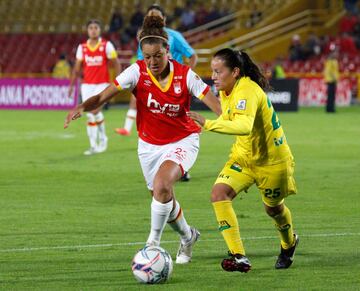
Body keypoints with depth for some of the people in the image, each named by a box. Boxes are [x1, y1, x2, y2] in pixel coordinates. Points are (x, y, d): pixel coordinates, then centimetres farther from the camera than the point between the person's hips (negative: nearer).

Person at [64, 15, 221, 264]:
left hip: (182, 141, -3)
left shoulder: (185, 76, -19)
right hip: (150, 144, 3)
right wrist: (82, 108, -40)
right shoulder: (137, 72, -16)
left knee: (161, 185, -29)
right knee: (164, 199, 14)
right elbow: (103, 97, -21)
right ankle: (188, 237, 44)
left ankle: (154, 241, -13)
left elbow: (217, 106, -21)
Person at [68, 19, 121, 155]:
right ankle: (93, 146, 6)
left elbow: (116, 64, -2)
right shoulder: (82, 47, 5)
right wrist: (72, 84, 5)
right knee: (90, 115, 0)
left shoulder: (107, 45, -4)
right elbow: (77, 68, 11)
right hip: (87, 84, 4)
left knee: (95, 110, -19)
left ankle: (102, 138, 4)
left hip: (102, 84, -4)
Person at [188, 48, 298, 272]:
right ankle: (239, 257, -20)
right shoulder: (227, 91, -3)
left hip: (272, 160, -7)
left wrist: (208, 124, -55)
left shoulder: (247, 92, -31)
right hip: (243, 157, 7)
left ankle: (289, 243, 50)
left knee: (273, 208, 14)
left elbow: (244, 126, -49)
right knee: (219, 193, -18)